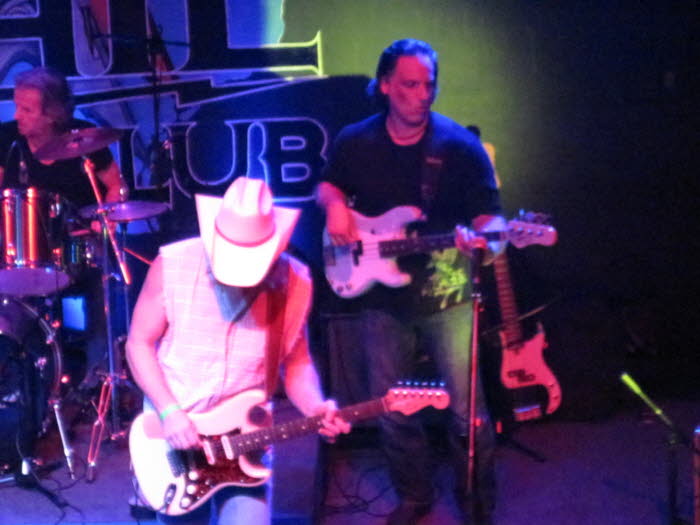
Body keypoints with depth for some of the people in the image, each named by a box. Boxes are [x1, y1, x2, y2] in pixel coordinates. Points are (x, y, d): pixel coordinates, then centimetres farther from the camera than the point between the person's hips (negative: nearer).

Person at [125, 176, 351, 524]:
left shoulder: (293, 282, -8)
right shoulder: (172, 266, -13)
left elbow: (296, 360, 4)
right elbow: (139, 343, -5)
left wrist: (314, 408, -14)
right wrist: (169, 412, -16)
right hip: (175, 432, 0)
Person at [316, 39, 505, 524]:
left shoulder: (459, 144, -8)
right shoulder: (355, 142, 0)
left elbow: (489, 214, -6)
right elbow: (328, 184, 18)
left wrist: (484, 238, -28)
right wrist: (335, 204, -5)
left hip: (446, 295, -2)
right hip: (381, 295, 3)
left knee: (466, 407, 0)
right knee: (391, 409, 12)